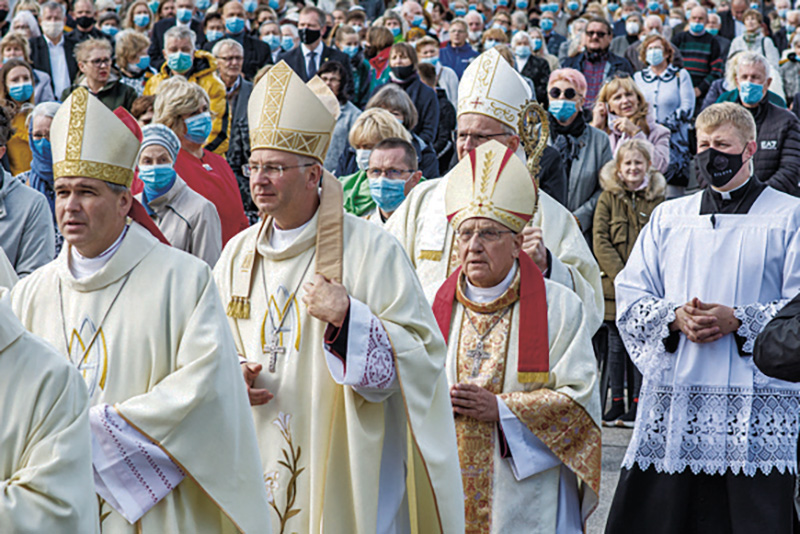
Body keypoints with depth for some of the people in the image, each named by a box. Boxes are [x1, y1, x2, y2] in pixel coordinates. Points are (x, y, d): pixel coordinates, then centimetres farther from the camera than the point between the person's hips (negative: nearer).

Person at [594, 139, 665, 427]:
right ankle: (616, 404, 11)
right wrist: (621, 277, -12)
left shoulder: (658, 199, 7)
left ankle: (637, 405, 8)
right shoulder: (608, 198, 5)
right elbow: (600, 241, -2)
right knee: (616, 344, 4)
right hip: (614, 285, 0)